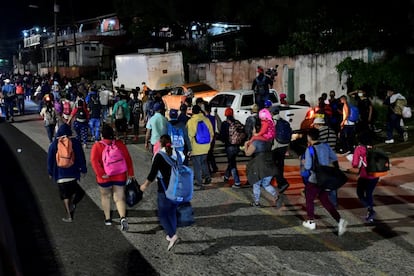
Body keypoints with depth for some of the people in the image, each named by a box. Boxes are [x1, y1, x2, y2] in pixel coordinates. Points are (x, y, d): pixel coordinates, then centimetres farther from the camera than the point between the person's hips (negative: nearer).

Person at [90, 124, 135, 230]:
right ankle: (123, 217, -18)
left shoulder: (97, 146, -7)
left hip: (105, 178, -1)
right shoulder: (120, 144, 0)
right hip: (120, 177, 1)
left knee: (105, 196, 21)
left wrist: (101, 173, -21)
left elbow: (94, 161, -19)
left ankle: (108, 219, 28)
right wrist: (130, 173, 4)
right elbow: (128, 159, 0)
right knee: (119, 198, 5)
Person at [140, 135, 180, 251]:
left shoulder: (159, 156, -14)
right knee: (172, 213, 20)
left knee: (162, 214, 7)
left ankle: (172, 235, -10)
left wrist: (145, 185, 3)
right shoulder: (176, 154, 0)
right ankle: (171, 235, 28)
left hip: (164, 190, -5)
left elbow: (153, 173, -12)